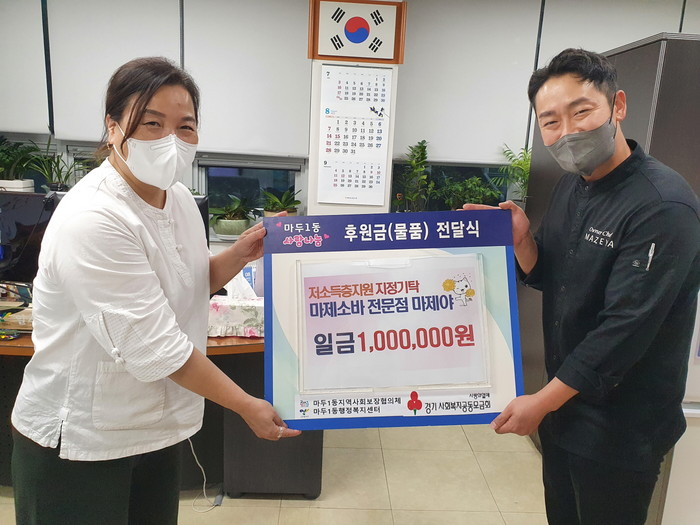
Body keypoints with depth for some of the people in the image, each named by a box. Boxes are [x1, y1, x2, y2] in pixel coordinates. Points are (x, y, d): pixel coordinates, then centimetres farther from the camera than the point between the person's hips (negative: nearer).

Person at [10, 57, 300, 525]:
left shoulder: (179, 198, -2)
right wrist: (248, 407, -19)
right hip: (78, 440, -7)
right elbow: (154, 346, -27)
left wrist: (238, 256, -8)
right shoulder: (92, 221, -27)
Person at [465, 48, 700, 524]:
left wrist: (540, 402, -18)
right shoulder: (572, 185, 1)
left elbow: (625, 329, -26)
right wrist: (520, 239, -13)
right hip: (563, 401, 7)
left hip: (619, 430, -7)